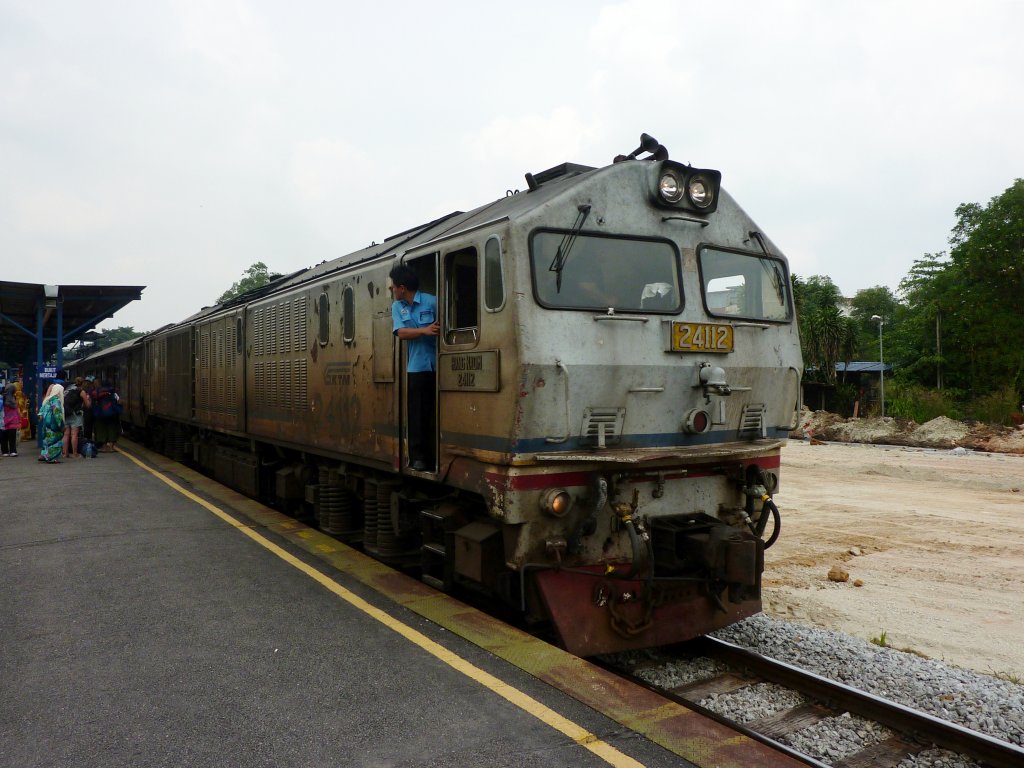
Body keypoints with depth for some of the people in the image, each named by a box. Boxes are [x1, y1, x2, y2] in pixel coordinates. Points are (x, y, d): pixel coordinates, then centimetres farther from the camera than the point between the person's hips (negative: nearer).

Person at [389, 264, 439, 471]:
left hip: (436, 366, -4)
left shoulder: (431, 302, -6)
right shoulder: (397, 306, 10)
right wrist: (425, 331, -22)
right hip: (417, 367, 4)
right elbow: (401, 332, -4)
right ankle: (418, 456, 10)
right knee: (418, 413, 4)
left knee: (437, 412, -1)